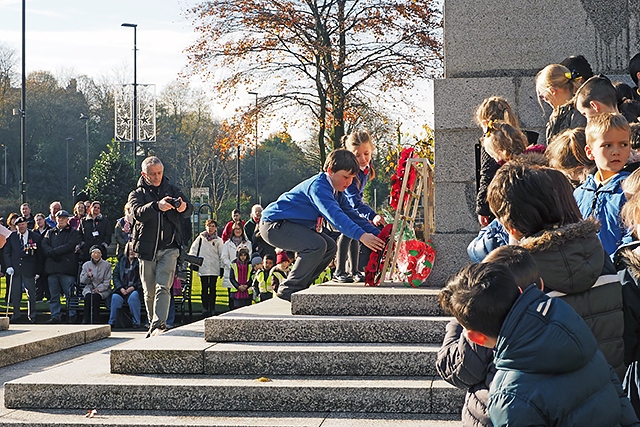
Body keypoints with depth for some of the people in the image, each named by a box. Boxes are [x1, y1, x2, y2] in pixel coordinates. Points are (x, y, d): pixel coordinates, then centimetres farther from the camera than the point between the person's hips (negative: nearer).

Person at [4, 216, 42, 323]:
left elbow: (39, 255, 4)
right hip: (15, 269, 2)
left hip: (29, 270, -2)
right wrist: (9, 266, -4)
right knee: (15, 293, 5)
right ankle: (16, 314, 17)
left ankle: (32, 316, 11)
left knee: (31, 293, 1)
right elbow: (6, 253, 9)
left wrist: (38, 271, 0)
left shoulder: (35, 237, 2)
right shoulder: (11, 237, 6)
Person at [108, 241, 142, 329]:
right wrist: (120, 288, -5)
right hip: (122, 289, 3)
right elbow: (115, 276, 11)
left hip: (135, 289, -2)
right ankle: (111, 322, -19)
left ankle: (136, 322, -25)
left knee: (133, 297, -35)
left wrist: (133, 287, -13)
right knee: (115, 297, -28)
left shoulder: (139, 262, 8)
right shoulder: (121, 261, 18)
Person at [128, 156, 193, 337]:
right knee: (149, 291, 7)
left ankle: (159, 324, -21)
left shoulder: (173, 191, 13)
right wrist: (157, 206, -34)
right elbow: (138, 213, -14)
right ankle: (152, 324, 22)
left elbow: (189, 210, 0)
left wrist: (183, 207, -26)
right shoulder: (137, 194, 8)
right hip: (147, 248, 1)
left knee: (163, 287, -14)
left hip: (169, 248, -1)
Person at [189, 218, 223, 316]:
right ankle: (205, 308, 0)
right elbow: (193, 250, 8)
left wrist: (222, 267, 6)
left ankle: (212, 308, 6)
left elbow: (221, 255, 9)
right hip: (203, 267, 0)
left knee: (212, 288, 2)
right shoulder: (201, 238, 6)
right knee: (205, 289, -2)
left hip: (214, 268, 0)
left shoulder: (218, 240, 7)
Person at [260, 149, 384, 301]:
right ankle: (289, 289, -14)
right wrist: (361, 236, -48)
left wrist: (378, 235, -5)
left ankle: (301, 286, 11)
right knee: (317, 245, -27)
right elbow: (334, 215, -39)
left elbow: (351, 215, 7)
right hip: (273, 225, -11)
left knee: (330, 247, 9)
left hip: (291, 225, 11)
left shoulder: (337, 192, 7)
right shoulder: (317, 186, -25)